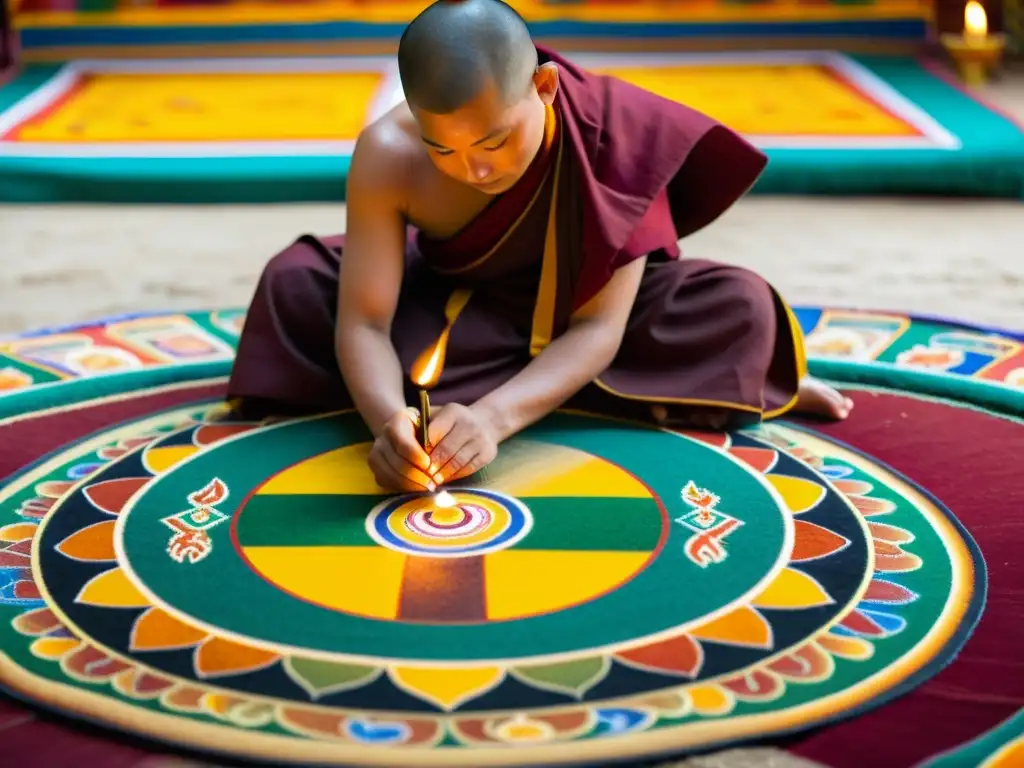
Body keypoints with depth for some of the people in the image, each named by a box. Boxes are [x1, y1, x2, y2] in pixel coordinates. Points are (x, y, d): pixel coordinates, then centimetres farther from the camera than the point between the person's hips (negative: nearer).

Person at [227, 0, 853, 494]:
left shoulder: (616, 134, -32)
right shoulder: (388, 157, -29)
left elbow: (598, 326, -32)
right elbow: (363, 322, -28)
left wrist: (495, 415, -47)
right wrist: (388, 419, -49)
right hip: (447, 312, 3)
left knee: (743, 308, -26)